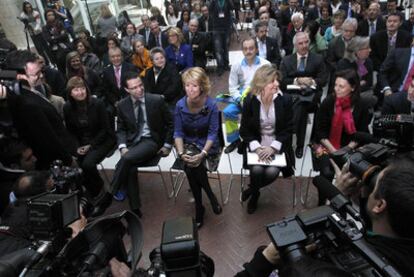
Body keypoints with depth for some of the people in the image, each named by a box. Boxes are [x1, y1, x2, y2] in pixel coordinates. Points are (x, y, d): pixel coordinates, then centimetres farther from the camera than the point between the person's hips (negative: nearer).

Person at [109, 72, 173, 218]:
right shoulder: (122, 105, 3)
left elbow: (170, 124, 3)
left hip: (151, 141, -3)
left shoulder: (157, 100, -6)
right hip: (132, 142, 3)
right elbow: (121, 129, 11)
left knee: (127, 158, -31)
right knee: (130, 168, -28)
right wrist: (123, 146, -8)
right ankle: (135, 209, -14)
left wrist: (167, 145, -1)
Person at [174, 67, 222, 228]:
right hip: (188, 144, 2)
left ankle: (199, 207, -6)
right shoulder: (180, 105, -9)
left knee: (192, 166, -30)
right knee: (191, 165, -31)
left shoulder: (211, 105, -15)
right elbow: (178, 132, -3)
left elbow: (213, 133, -13)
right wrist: (181, 153, -19)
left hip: (208, 145, -2)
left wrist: (202, 154, -26)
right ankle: (211, 196, -7)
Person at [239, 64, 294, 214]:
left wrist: (273, 148, -19)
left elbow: (288, 129, -6)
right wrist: (257, 148, -19)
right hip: (256, 144, 0)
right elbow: (244, 130, -4)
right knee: (257, 170, -25)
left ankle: (252, 190, 11)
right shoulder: (249, 100, -8)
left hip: (277, 144, 0)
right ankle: (255, 193, 10)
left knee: (272, 172, -23)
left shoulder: (285, 99, -9)